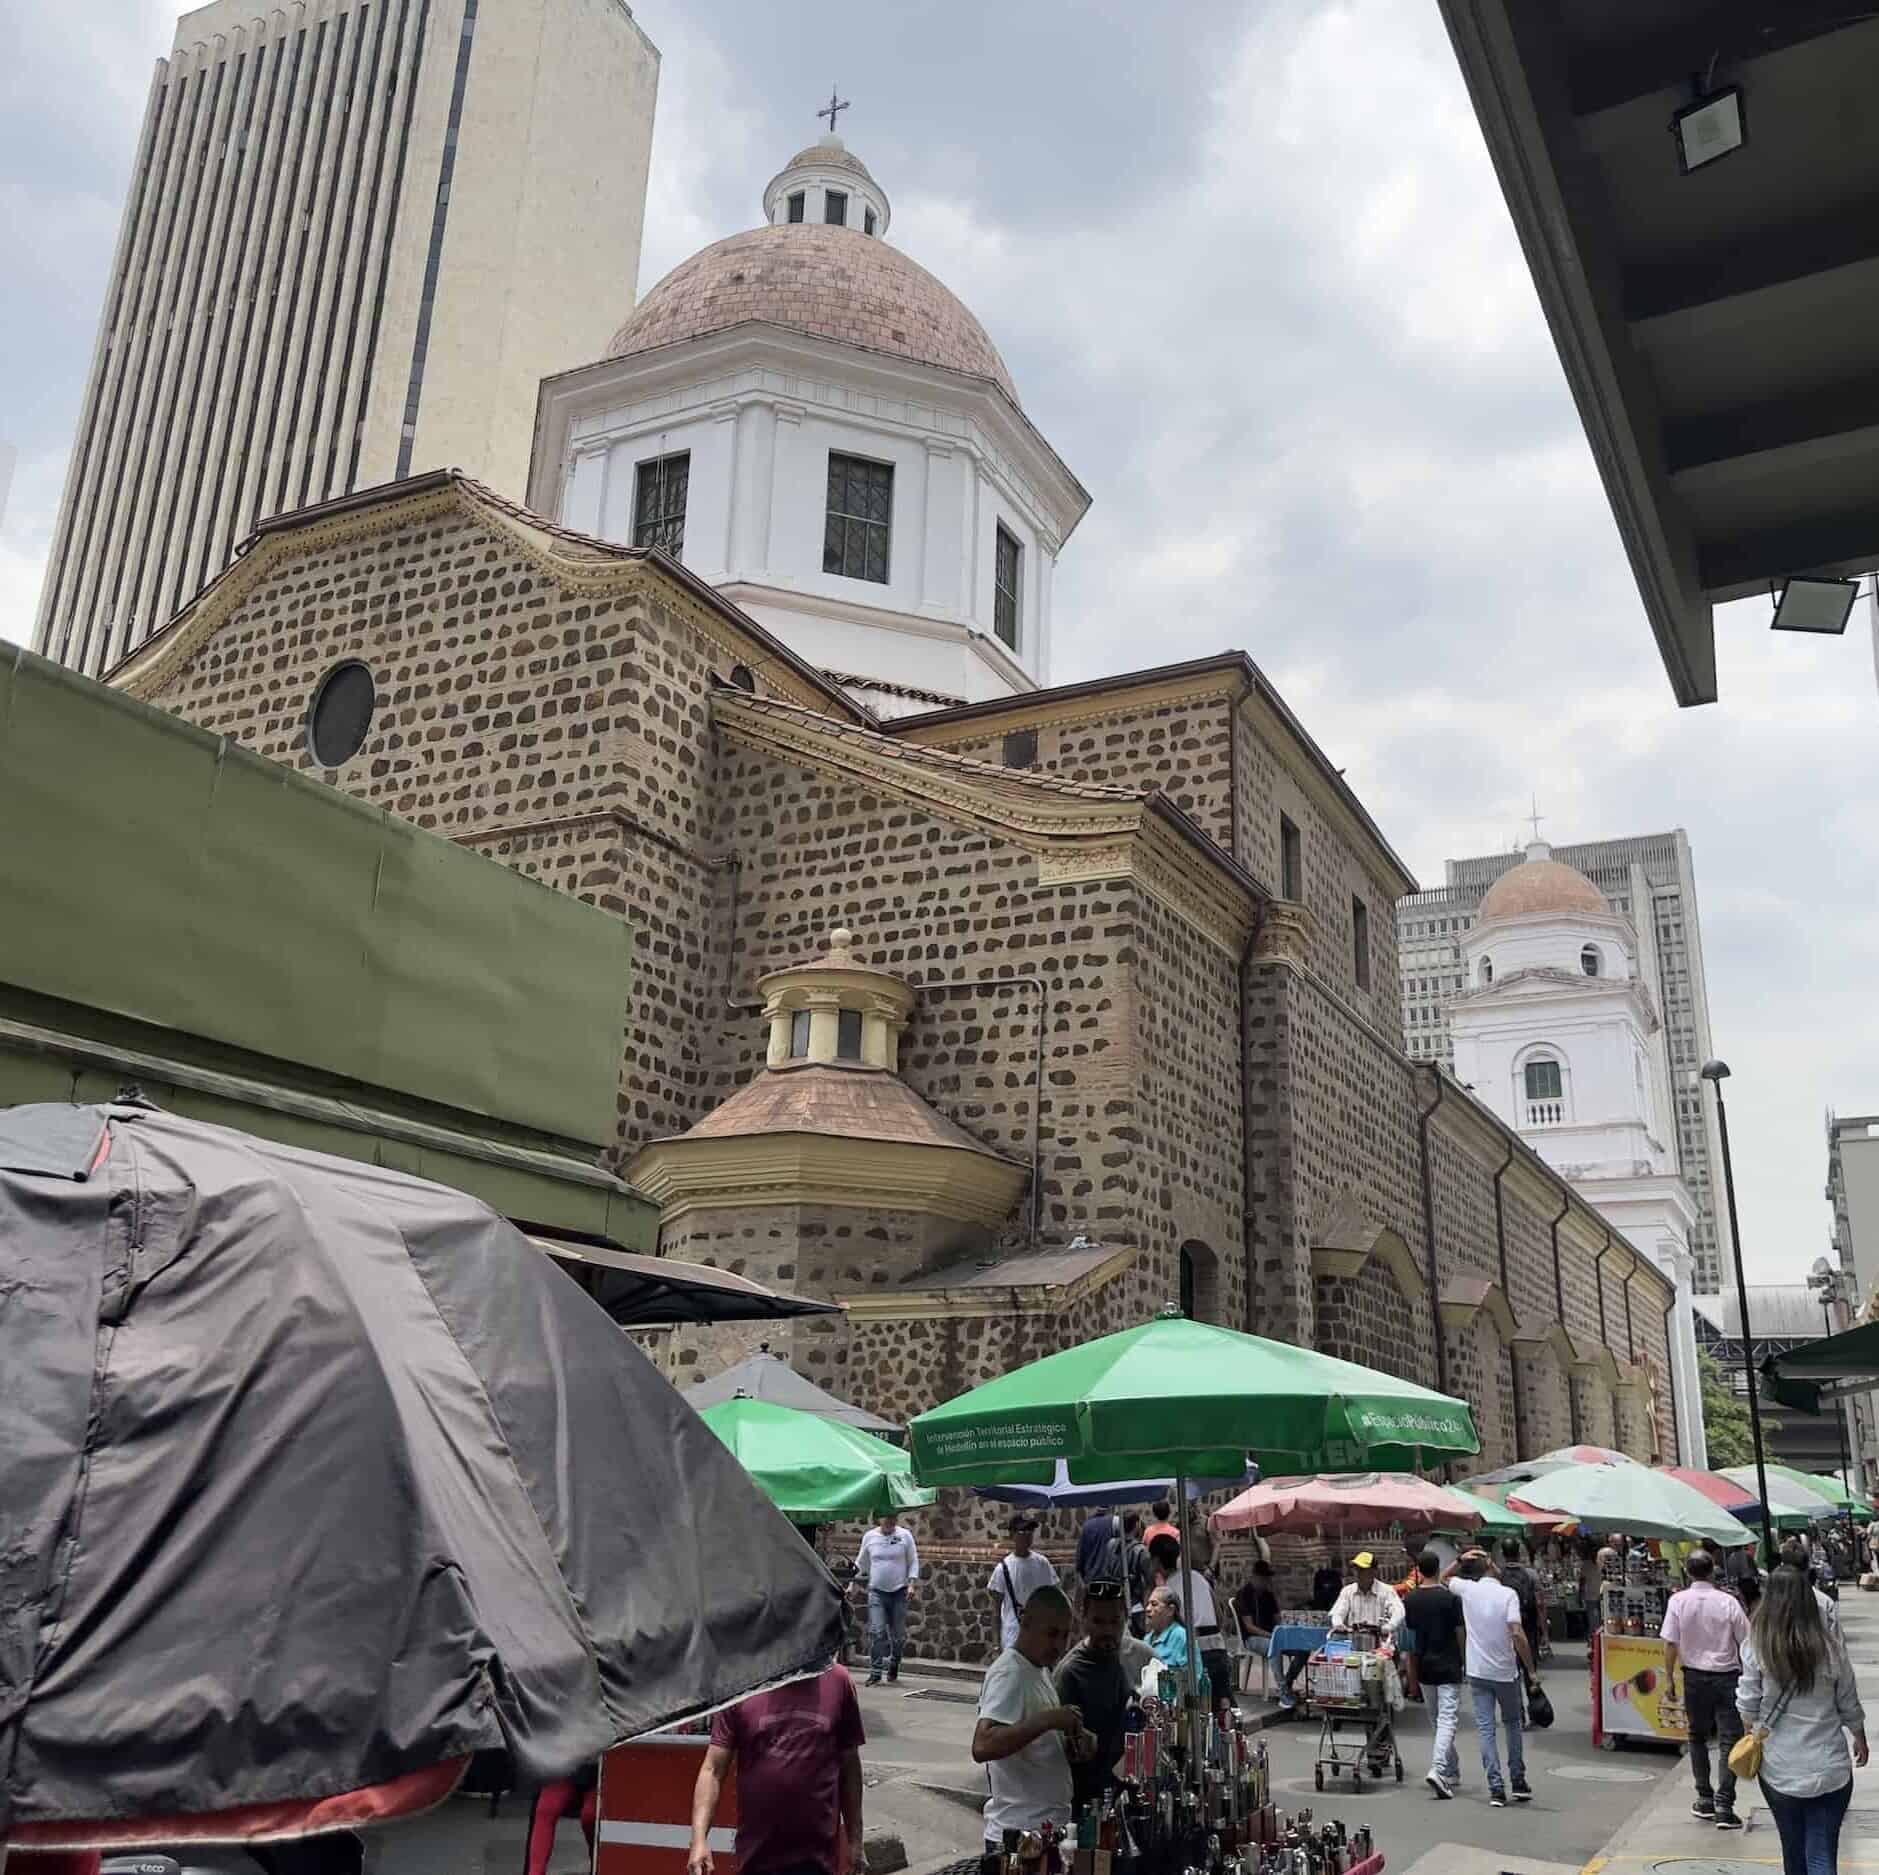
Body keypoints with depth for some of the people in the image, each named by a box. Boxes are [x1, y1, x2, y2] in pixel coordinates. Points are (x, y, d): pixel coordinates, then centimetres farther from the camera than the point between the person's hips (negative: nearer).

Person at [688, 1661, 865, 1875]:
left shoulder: (836, 1680, -3)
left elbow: (849, 1766, 6)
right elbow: (713, 1769, -7)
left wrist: (854, 1840, 9)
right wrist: (699, 1838, -19)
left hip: (817, 1855, 0)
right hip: (756, 1855, 1)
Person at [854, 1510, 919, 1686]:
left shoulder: (905, 1536, 0)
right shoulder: (869, 1537, 4)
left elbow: (913, 1562, 3)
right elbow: (861, 1563, 14)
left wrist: (911, 1583, -8)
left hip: (899, 1592, 0)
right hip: (876, 1591, 0)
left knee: (898, 1634, 6)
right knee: (876, 1632, -10)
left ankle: (893, 1666, 29)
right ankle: (875, 1672, -5)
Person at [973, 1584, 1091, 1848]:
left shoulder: (1041, 1670, 12)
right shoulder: (1008, 1674, -18)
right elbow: (982, 1747, -32)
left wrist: (1074, 1745, 1)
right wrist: (1046, 1720, -33)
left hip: (1050, 1827, 9)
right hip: (1019, 1835, -9)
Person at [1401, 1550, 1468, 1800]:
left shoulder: (1411, 1599, 0)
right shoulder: (1450, 1597, -11)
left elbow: (1410, 1636, 7)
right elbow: (1460, 1634, -6)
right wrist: (1465, 1663, 5)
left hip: (1424, 1667, 4)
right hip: (1448, 1667, -4)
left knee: (1438, 1719, 16)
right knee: (1448, 1719, -6)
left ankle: (1452, 1773, 24)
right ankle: (1438, 1769, -23)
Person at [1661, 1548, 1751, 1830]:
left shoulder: (1678, 1601, -8)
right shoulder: (1728, 1602, -10)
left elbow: (1670, 1643, -8)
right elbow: (1746, 1643, -4)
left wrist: (1669, 1677, 3)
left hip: (1695, 1677, 1)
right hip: (1727, 1677, -1)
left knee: (1698, 1737, 18)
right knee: (1728, 1741, 2)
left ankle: (1705, 1799, 22)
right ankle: (1724, 1807, -4)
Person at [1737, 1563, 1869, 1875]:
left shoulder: (1756, 1648, -11)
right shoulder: (1830, 1650, -7)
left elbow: (1747, 1706, -5)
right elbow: (1850, 1708, 6)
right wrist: (1860, 1740, 25)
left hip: (1780, 1771, 0)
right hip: (1830, 1771, 0)